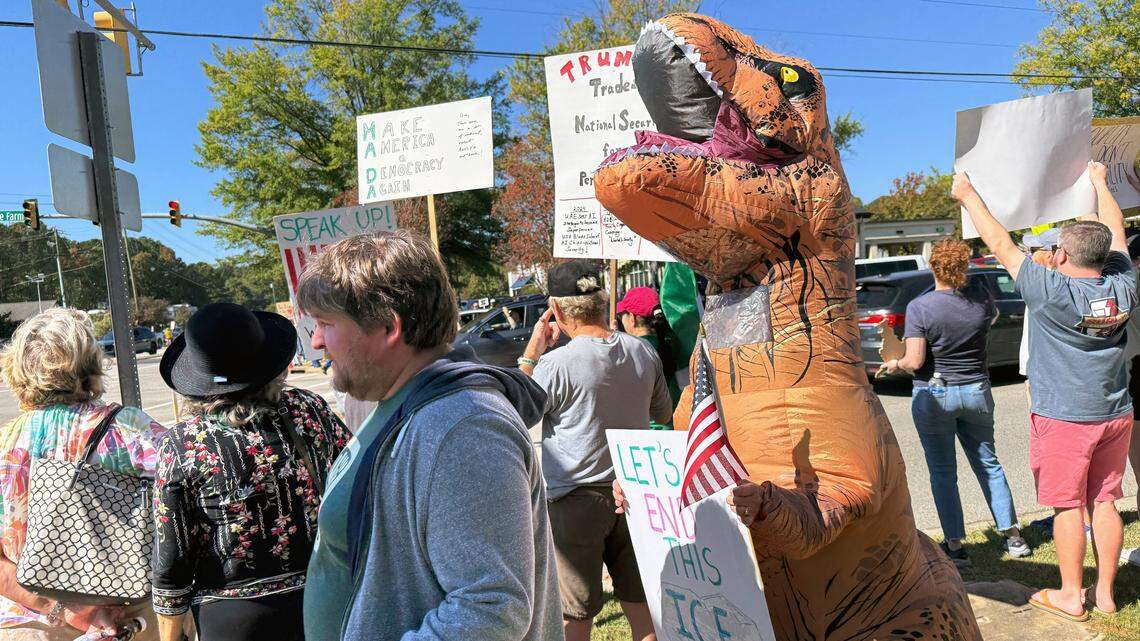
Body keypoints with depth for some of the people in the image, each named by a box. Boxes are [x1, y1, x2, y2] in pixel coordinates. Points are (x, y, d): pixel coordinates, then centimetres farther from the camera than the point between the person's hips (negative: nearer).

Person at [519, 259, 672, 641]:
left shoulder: (555, 364, -19)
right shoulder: (643, 352, 0)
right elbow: (663, 415, 14)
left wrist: (531, 353, -2)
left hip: (575, 500, -5)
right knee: (641, 606, 18)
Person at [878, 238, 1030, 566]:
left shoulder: (919, 307, -18)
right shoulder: (980, 295, -6)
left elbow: (915, 361, -20)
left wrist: (895, 364, 0)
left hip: (933, 395, -4)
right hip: (977, 391, 4)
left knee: (943, 472, 7)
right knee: (988, 463, 19)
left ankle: (955, 545, 12)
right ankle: (1013, 536, 26)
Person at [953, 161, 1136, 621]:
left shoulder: (1051, 292, -18)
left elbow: (1002, 245, -11)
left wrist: (968, 196, 0)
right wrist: (1099, 182, 29)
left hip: (1063, 417, -6)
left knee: (1067, 505, 4)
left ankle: (1070, 597, 14)